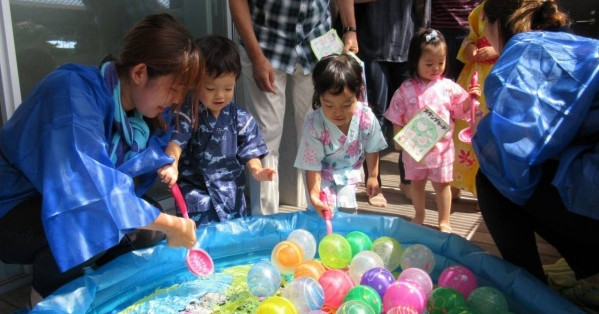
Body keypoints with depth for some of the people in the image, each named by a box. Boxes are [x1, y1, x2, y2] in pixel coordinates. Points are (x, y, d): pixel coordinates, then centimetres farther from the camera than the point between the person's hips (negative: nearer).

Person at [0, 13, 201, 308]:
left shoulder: (139, 106, -4)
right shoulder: (74, 91, -30)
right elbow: (84, 184, -42)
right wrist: (167, 223, -36)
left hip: (55, 205, 8)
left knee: (149, 227, -5)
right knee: (100, 221, -33)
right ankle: (48, 294, -2)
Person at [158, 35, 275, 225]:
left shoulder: (241, 119, -1)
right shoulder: (187, 115, -10)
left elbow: (249, 150, 1)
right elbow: (176, 142, -23)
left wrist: (257, 170, -20)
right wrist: (172, 165, -44)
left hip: (232, 194, 4)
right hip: (196, 193, -3)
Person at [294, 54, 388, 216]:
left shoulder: (366, 117, -24)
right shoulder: (314, 124, -32)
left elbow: (371, 149, -4)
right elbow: (312, 165, -25)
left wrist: (373, 176, 5)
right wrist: (314, 195, -33)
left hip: (349, 172, 3)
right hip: (323, 176, -2)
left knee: (348, 210, 7)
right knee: (324, 214, -7)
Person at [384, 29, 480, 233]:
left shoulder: (448, 87, -4)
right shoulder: (406, 90, -6)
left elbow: (460, 110, 2)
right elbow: (397, 118, -1)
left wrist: (470, 98, -14)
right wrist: (398, 139, -6)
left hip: (441, 146, -1)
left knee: (441, 184, 9)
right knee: (417, 182, 16)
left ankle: (444, 221, 25)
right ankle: (419, 216, 36)